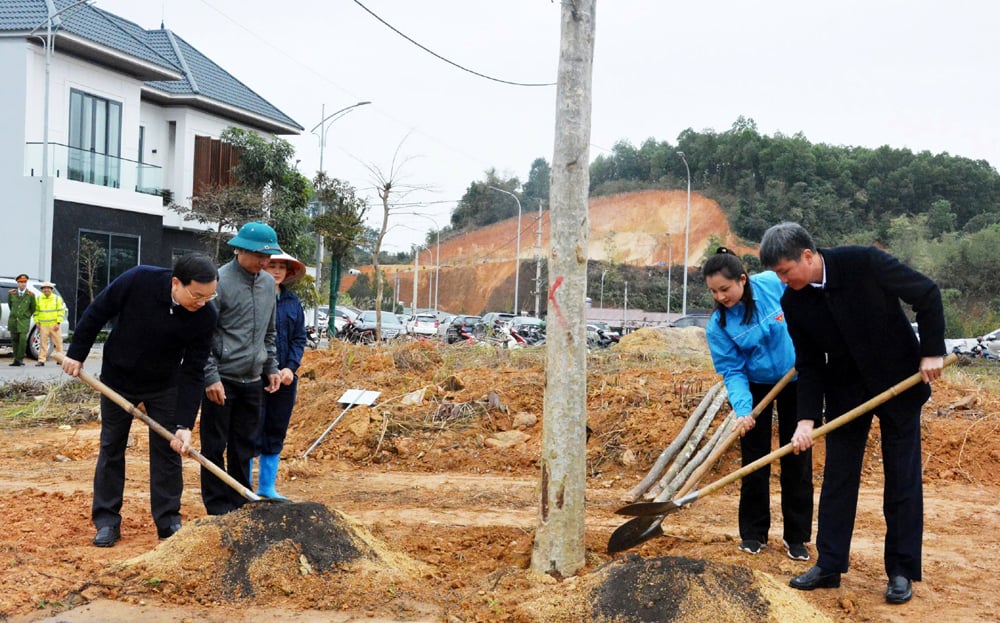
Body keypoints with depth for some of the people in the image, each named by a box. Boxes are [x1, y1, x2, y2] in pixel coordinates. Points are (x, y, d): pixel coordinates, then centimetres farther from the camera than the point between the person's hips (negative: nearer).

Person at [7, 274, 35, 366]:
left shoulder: (31, 295, -5)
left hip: (24, 321, -2)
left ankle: (20, 359, -3)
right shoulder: (11, 293, 1)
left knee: (23, 339, -13)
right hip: (13, 320, 3)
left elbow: (33, 308, 9)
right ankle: (16, 359, 14)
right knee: (14, 340, 5)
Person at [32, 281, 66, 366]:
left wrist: (58, 323, -7)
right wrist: (37, 322, 3)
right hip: (43, 326, 1)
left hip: (55, 325, -1)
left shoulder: (57, 298, 5)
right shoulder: (38, 299, 11)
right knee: (43, 343, -3)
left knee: (58, 343, 2)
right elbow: (36, 311, 14)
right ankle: (41, 360, -2)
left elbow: (61, 311, 2)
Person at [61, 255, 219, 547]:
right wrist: (76, 353, -6)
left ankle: (169, 522, 11)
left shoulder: (205, 316, -25)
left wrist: (184, 424, -27)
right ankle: (107, 521, 17)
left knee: (167, 451, 1)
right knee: (111, 448, 7)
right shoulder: (138, 280, -30)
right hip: (117, 379, 0)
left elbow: (193, 373, -21)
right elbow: (96, 313, -13)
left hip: (164, 387, 1)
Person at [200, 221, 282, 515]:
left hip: (253, 380, 6)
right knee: (215, 446, 2)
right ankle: (218, 509, 10)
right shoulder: (219, 281, -11)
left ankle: (240, 505, 21)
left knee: (244, 446, 12)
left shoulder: (268, 282, 10)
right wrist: (211, 377, -15)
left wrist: (271, 367, 15)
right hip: (221, 380, -6)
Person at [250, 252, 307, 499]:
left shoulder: (293, 302, 11)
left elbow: (300, 338, 11)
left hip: (285, 377, 6)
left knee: (276, 433, 12)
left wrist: (290, 367, -4)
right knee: (252, 432, -3)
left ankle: (267, 487, 22)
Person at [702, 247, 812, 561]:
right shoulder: (718, 325, -20)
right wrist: (742, 410, -30)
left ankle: (796, 537, 13)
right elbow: (732, 371, -18)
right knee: (755, 460, 3)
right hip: (756, 385, 0)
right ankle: (753, 533, 16)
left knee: (797, 458, 3)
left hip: (797, 380, 0)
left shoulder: (775, 284, -23)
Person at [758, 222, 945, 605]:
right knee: (837, 477, 4)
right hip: (846, 390, 4)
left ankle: (901, 572, 10)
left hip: (898, 381, -3)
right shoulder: (793, 301, -11)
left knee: (903, 477, 2)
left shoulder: (864, 263, -23)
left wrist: (932, 351, -17)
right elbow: (809, 364, -5)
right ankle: (829, 566, 12)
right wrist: (807, 418, -14)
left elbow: (927, 294, -14)